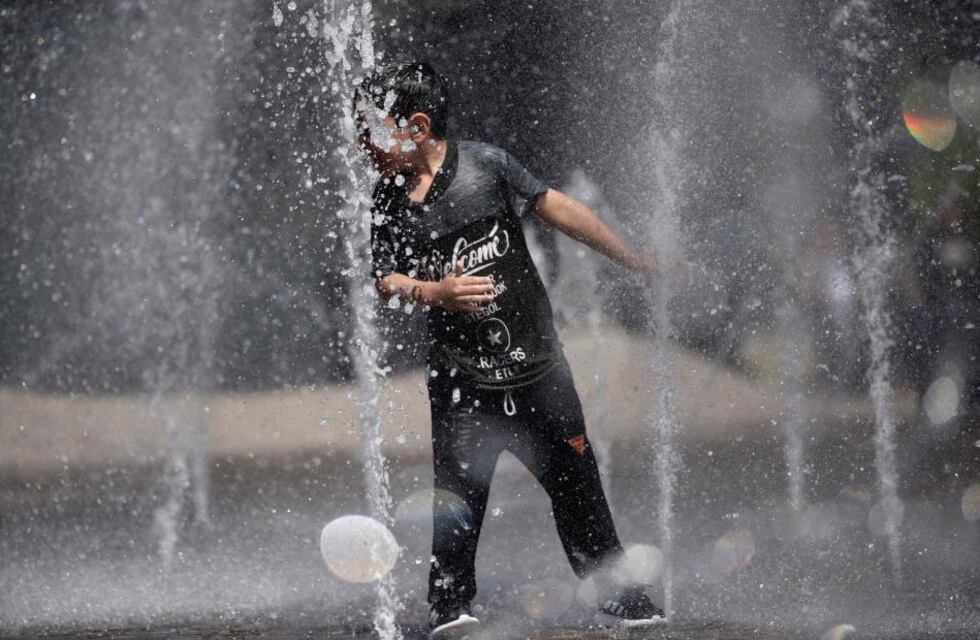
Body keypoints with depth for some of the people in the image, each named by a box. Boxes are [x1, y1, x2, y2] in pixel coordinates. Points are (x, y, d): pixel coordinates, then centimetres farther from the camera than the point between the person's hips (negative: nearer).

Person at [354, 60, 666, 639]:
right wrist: (438, 292, -27)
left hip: (536, 360, 0)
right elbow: (387, 281, -5)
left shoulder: (485, 163, -6)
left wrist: (637, 260, 7)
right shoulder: (388, 202, -1)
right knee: (459, 489, -10)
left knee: (576, 483, 7)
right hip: (463, 376, 0)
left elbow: (559, 210, 1)